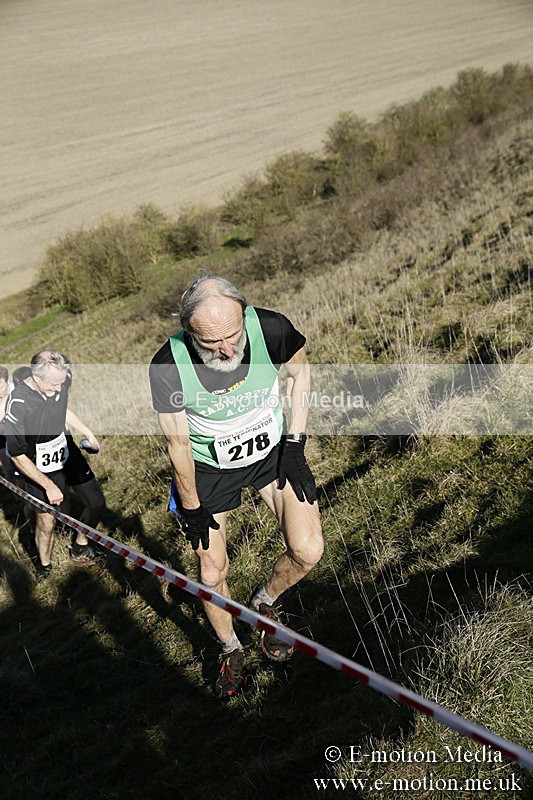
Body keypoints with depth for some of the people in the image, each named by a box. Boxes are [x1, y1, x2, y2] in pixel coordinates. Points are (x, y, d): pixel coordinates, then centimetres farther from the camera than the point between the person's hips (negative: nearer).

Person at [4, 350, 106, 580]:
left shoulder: (62, 379, -16)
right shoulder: (18, 404, -31)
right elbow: (17, 456, -20)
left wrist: (87, 431, 18)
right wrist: (49, 485, -19)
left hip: (69, 454, 6)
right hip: (39, 469, -5)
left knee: (97, 504, 10)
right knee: (46, 521, 3)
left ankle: (80, 548, 37)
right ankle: (44, 568, 33)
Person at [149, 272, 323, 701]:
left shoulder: (270, 328, -27)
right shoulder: (169, 367, -30)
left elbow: (301, 369, -4)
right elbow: (179, 444, -15)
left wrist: (295, 443, -6)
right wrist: (192, 508, -5)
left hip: (273, 451, 1)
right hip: (209, 467, -1)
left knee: (307, 551, -10)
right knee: (212, 574, 3)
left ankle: (266, 601, 25)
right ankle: (232, 651, 34)